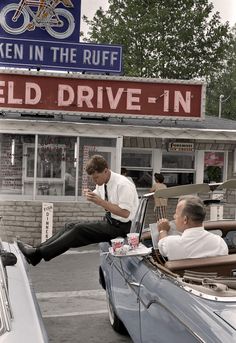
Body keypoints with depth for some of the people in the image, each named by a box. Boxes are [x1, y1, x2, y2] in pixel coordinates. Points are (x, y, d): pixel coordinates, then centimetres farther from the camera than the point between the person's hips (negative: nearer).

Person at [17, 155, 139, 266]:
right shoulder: (102, 183, 6)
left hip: (119, 226, -9)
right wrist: (90, 195, -2)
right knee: (70, 226, -3)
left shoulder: (122, 185, -20)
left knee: (78, 229, -20)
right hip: (108, 221, 9)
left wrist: (101, 202, -28)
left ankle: (39, 253, -20)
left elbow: (125, 213, -26)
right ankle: (37, 250, -8)